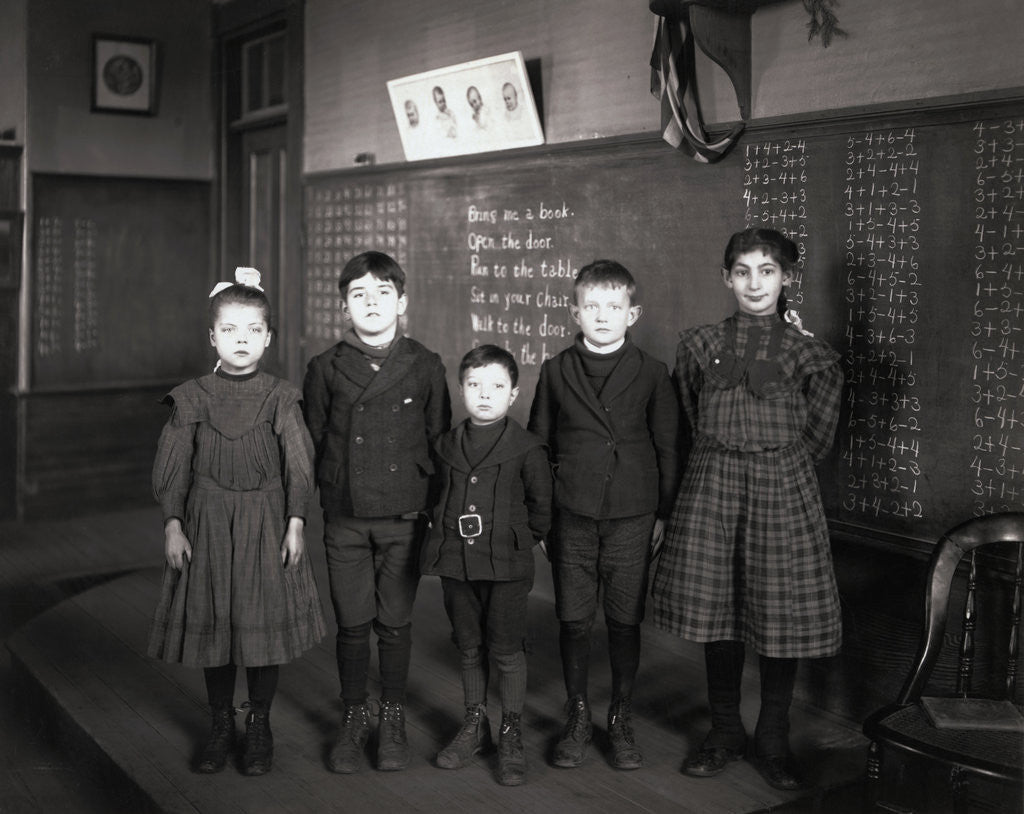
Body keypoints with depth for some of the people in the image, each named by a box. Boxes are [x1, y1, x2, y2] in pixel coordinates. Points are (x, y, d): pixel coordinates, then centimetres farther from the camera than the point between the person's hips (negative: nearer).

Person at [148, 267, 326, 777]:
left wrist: (295, 523, -7)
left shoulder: (280, 398, -1)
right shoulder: (191, 399, 0)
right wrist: (173, 524, -4)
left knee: (266, 622, 3)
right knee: (212, 623, 7)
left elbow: (298, 465, -1)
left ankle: (259, 725, 21)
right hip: (207, 524, 1)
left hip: (266, 522, -1)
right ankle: (220, 725, 24)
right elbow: (172, 466, 2)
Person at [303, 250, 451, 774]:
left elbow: (439, 441, 4)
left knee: (395, 623, 8)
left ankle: (393, 720, 25)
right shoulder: (325, 369, 1)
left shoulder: (425, 367, 0)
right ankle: (354, 719, 25)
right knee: (351, 623, 7)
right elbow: (311, 443, 6)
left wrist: (437, 510, 2)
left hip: (404, 518, 0)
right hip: (344, 519, 1)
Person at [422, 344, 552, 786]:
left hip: (507, 566, -4)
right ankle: (474, 726, 30)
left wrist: (518, 539, 3)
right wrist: (444, 532, 12)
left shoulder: (526, 448, -7)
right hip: (457, 562, 4)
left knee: (507, 651, 3)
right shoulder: (448, 446, 6)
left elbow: (541, 506, 0)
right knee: (469, 649, 14)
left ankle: (511, 737, 18)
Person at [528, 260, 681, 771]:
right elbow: (539, 444, 10)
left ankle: (622, 721, 23)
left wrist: (664, 514, 3)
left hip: (632, 517, -1)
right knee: (573, 620, 6)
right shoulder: (556, 371, 4)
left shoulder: (651, 374, 0)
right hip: (572, 516, 1)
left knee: (625, 620, 6)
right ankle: (577, 718, 23)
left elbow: (668, 447, 4)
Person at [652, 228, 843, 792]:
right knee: (716, 611, 7)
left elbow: (816, 437, 9)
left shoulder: (807, 353, 1)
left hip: (783, 490, -1)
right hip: (712, 489, 2)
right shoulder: (699, 346, 5)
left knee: (781, 615, 3)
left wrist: (775, 466, 9)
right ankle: (724, 732, 24)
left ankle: (773, 743, 19)